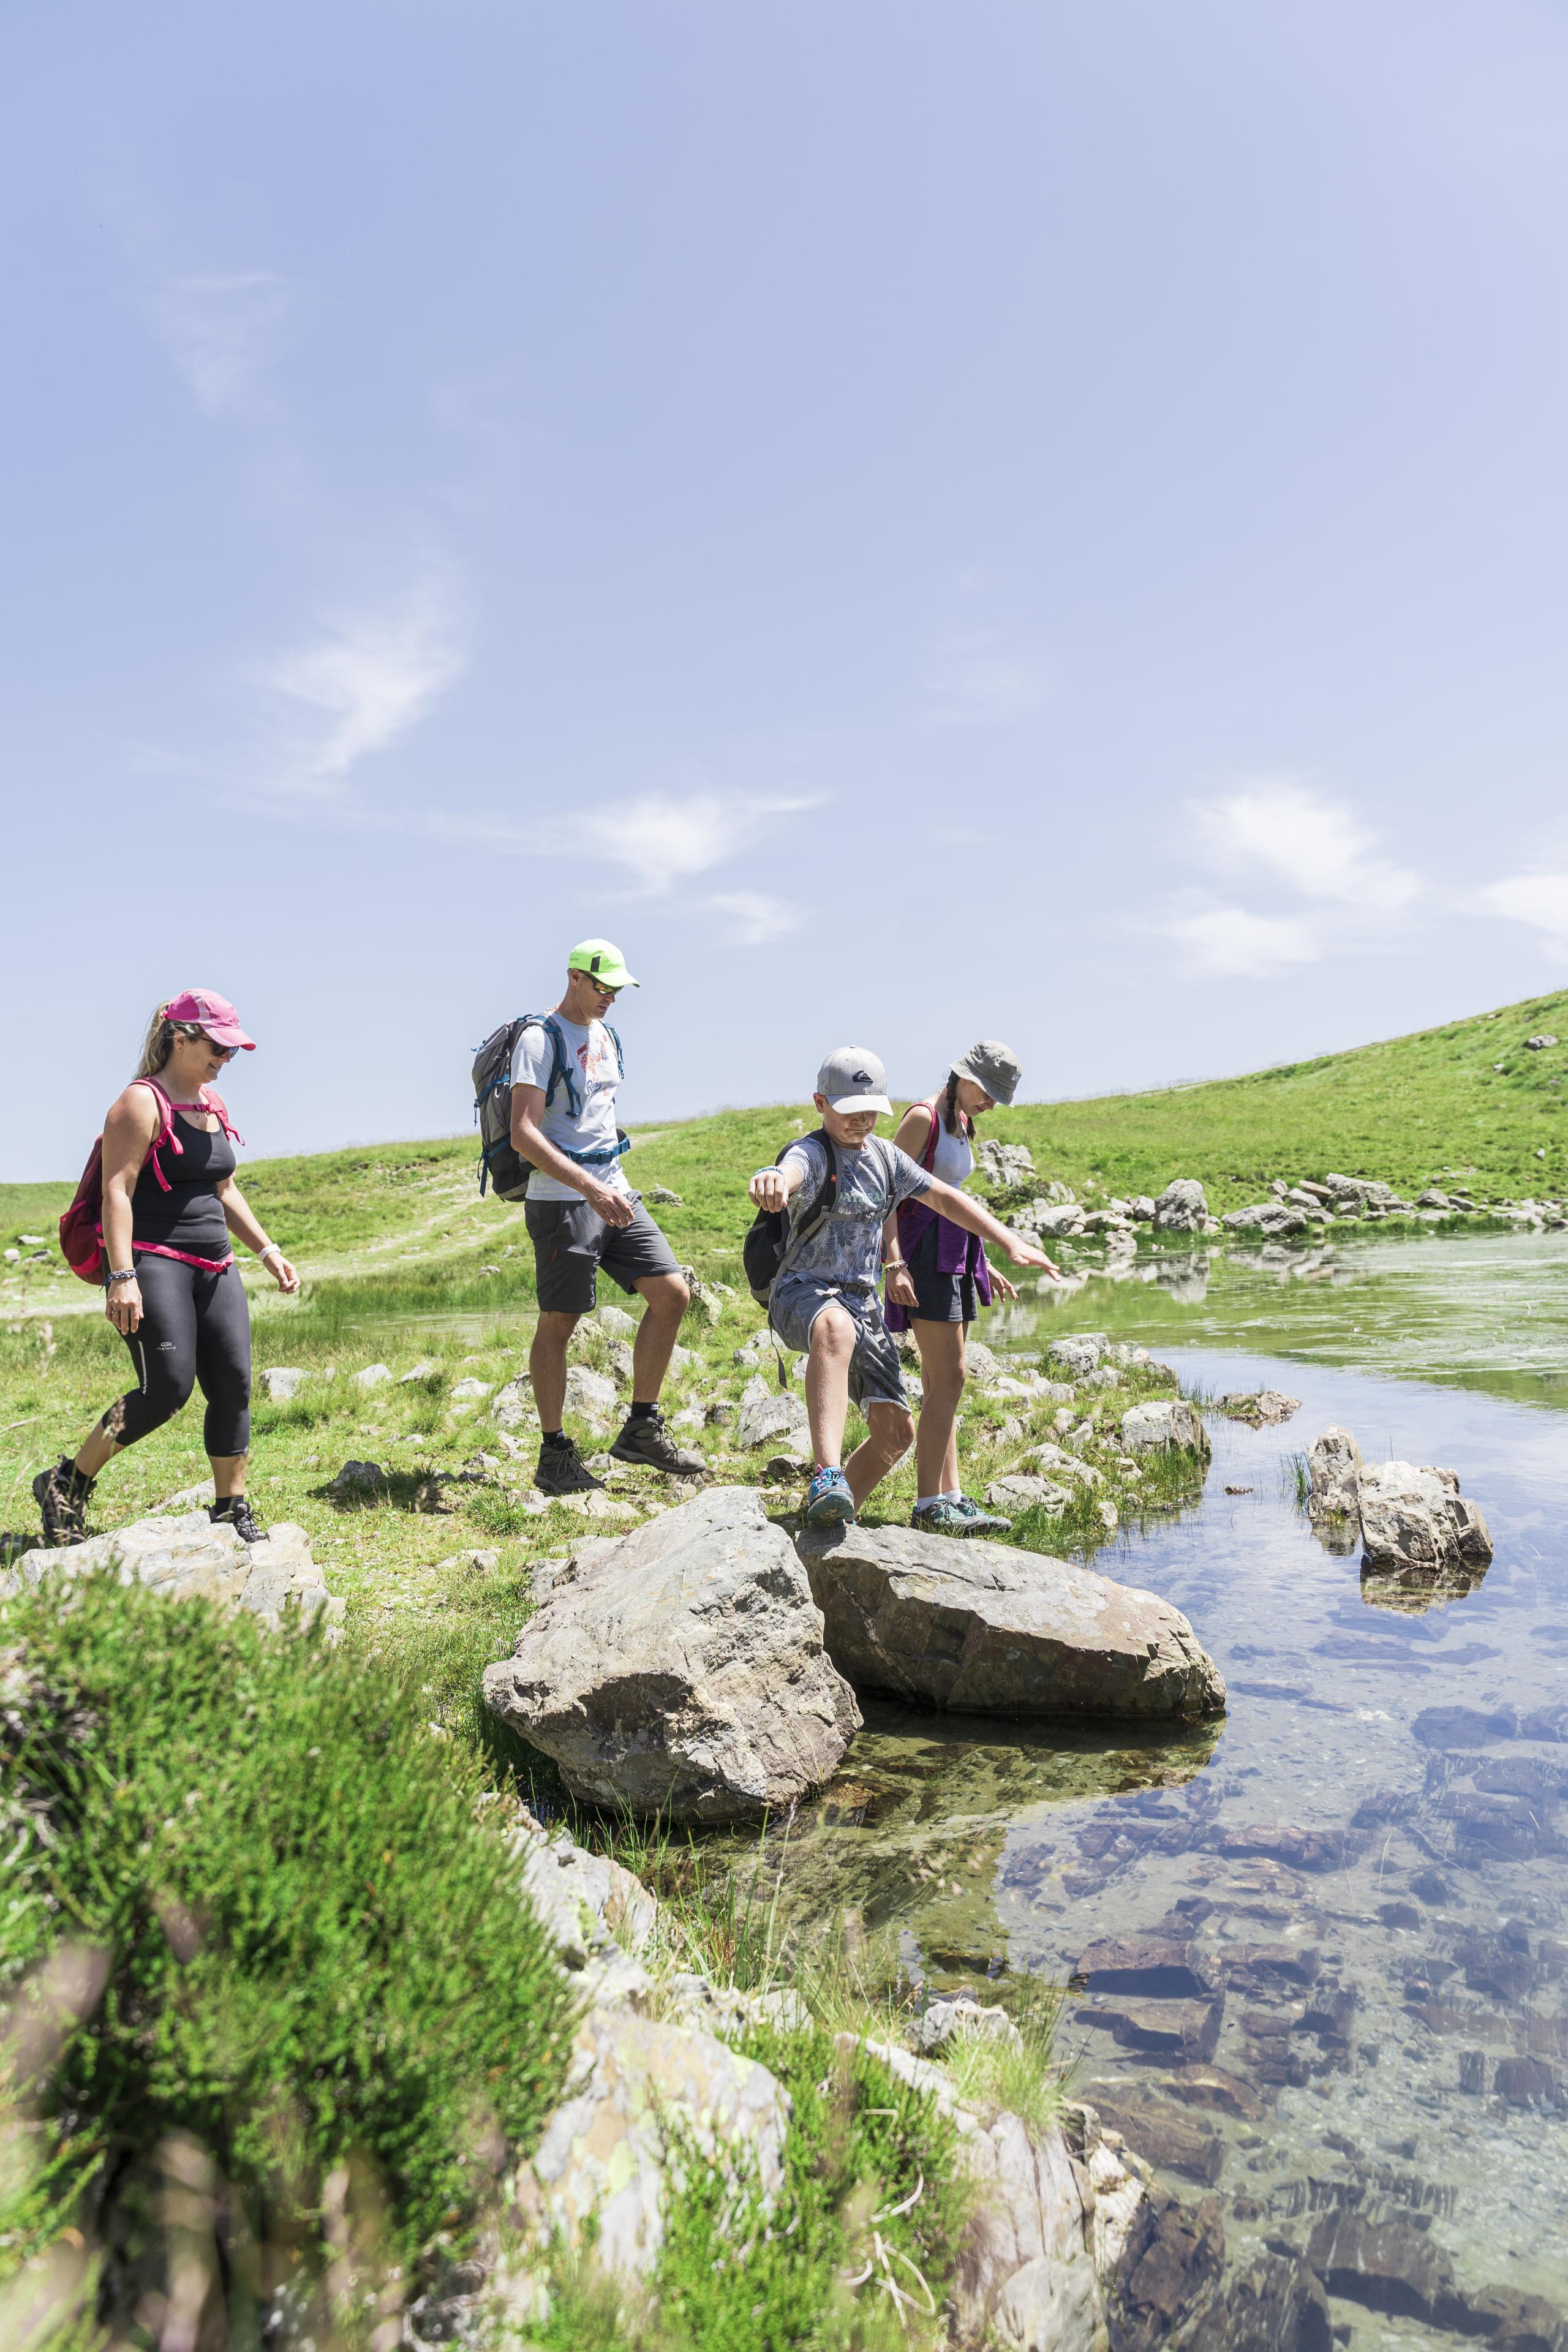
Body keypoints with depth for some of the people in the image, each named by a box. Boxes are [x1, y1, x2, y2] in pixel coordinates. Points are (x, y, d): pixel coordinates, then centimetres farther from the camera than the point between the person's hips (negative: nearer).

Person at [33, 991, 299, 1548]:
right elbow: (117, 1192, -15)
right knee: (168, 1387, -16)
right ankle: (66, 1485, 2)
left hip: (214, 1267, 8)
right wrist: (122, 1277, -24)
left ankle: (231, 1512, 10)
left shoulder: (212, 1103, 17)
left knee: (233, 1387, 0)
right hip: (153, 1263, -8)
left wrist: (266, 1250, 18)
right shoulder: (142, 1103, -7)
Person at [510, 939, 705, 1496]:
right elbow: (523, 1133, -18)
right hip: (562, 1201, -8)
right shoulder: (541, 1039, -10)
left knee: (671, 1292, 0)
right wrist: (589, 1188, -25)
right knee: (558, 1324, -1)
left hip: (613, 1194, 8)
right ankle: (554, 1455, 10)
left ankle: (642, 1429, 10)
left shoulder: (606, 1036, 16)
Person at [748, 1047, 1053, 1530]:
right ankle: (826, 1475, -54)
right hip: (803, 1291, -7)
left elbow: (944, 1198, 17)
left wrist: (1010, 1243, 8)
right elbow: (792, 1171, -38)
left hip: (862, 1301, 8)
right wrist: (773, 1179, -64)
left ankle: (833, 1520, 21)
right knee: (836, 1328, -44)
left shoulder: (884, 1154, 10)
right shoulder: (813, 1152, -13)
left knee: (894, 1432, 2)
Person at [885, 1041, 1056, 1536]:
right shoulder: (923, 1117, -9)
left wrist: (983, 1265, 21)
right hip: (923, 1250, -9)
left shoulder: (961, 1123, 17)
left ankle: (950, 1496, 9)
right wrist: (895, 1264, -25)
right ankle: (928, 1505, -11)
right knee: (949, 1377, -13)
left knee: (941, 1383, 7)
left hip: (955, 1252, 9)